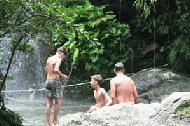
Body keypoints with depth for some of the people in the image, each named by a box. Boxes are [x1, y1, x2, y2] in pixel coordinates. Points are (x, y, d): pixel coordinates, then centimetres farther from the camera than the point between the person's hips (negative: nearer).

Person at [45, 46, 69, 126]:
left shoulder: (49, 59, 12)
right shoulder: (58, 59, -11)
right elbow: (56, 70, -25)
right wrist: (62, 75, -11)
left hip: (48, 80, 7)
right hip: (55, 81, -7)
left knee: (49, 102, 10)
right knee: (58, 101, 2)